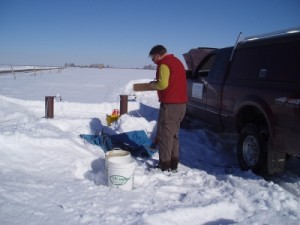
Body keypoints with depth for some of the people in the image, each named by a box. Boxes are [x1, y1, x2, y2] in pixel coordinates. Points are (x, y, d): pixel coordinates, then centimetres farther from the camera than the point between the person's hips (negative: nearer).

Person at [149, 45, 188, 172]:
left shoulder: (164, 64, -11)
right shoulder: (177, 61, 19)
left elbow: (163, 84, -21)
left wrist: (153, 84, -2)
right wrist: (157, 83, 16)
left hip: (170, 105, -10)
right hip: (181, 103, 10)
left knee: (164, 135, -2)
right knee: (173, 134, 16)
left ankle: (165, 165, 2)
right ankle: (173, 164, 22)